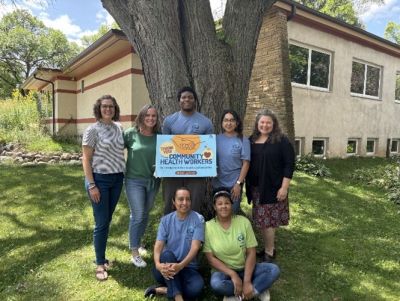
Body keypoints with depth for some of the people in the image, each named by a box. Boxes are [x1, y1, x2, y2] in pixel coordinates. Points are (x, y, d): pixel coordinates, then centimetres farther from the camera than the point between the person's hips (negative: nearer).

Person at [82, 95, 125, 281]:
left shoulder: (119, 128, 7)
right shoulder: (93, 130, -9)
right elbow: (86, 158, -10)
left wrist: (123, 174, 10)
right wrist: (91, 185, -15)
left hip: (117, 179, 5)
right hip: (100, 179, -5)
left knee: (107, 220, 14)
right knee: (101, 223, 2)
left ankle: (102, 257, 30)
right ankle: (100, 263, 18)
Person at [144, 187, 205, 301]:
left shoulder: (198, 219, -7)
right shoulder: (166, 220, -1)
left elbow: (195, 248, -16)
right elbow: (158, 246, -10)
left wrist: (180, 266, -32)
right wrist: (158, 264, -31)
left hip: (188, 268, -1)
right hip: (167, 267, 1)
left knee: (197, 287, -32)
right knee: (167, 253, -33)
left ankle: (161, 290, -13)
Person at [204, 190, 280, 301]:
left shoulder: (243, 222, -7)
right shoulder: (208, 226, -11)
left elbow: (251, 253, -8)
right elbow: (211, 258, -11)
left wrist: (247, 281, -18)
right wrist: (232, 274, -21)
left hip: (244, 268, 2)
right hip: (223, 270, -2)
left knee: (274, 269, -20)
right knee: (216, 284, -35)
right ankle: (257, 290, -14)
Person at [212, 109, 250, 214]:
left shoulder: (243, 140, -5)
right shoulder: (216, 139, 2)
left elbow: (246, 163, -6)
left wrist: (239, 183, -11)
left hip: (234, 184, -2)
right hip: (217, 184, 3)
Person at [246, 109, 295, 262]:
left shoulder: (281, 140, -7)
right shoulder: (252, 140, 8)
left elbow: (289, 165, -10)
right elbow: (247, 163, 13)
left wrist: (284, 187, -15)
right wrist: (248, 185, 9)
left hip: (273, 187, -5)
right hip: (256, 187, 5)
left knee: (267, 221, -1)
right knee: (262, 221, 12)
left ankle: (269, 253, 14)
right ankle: (269, 248, 28)